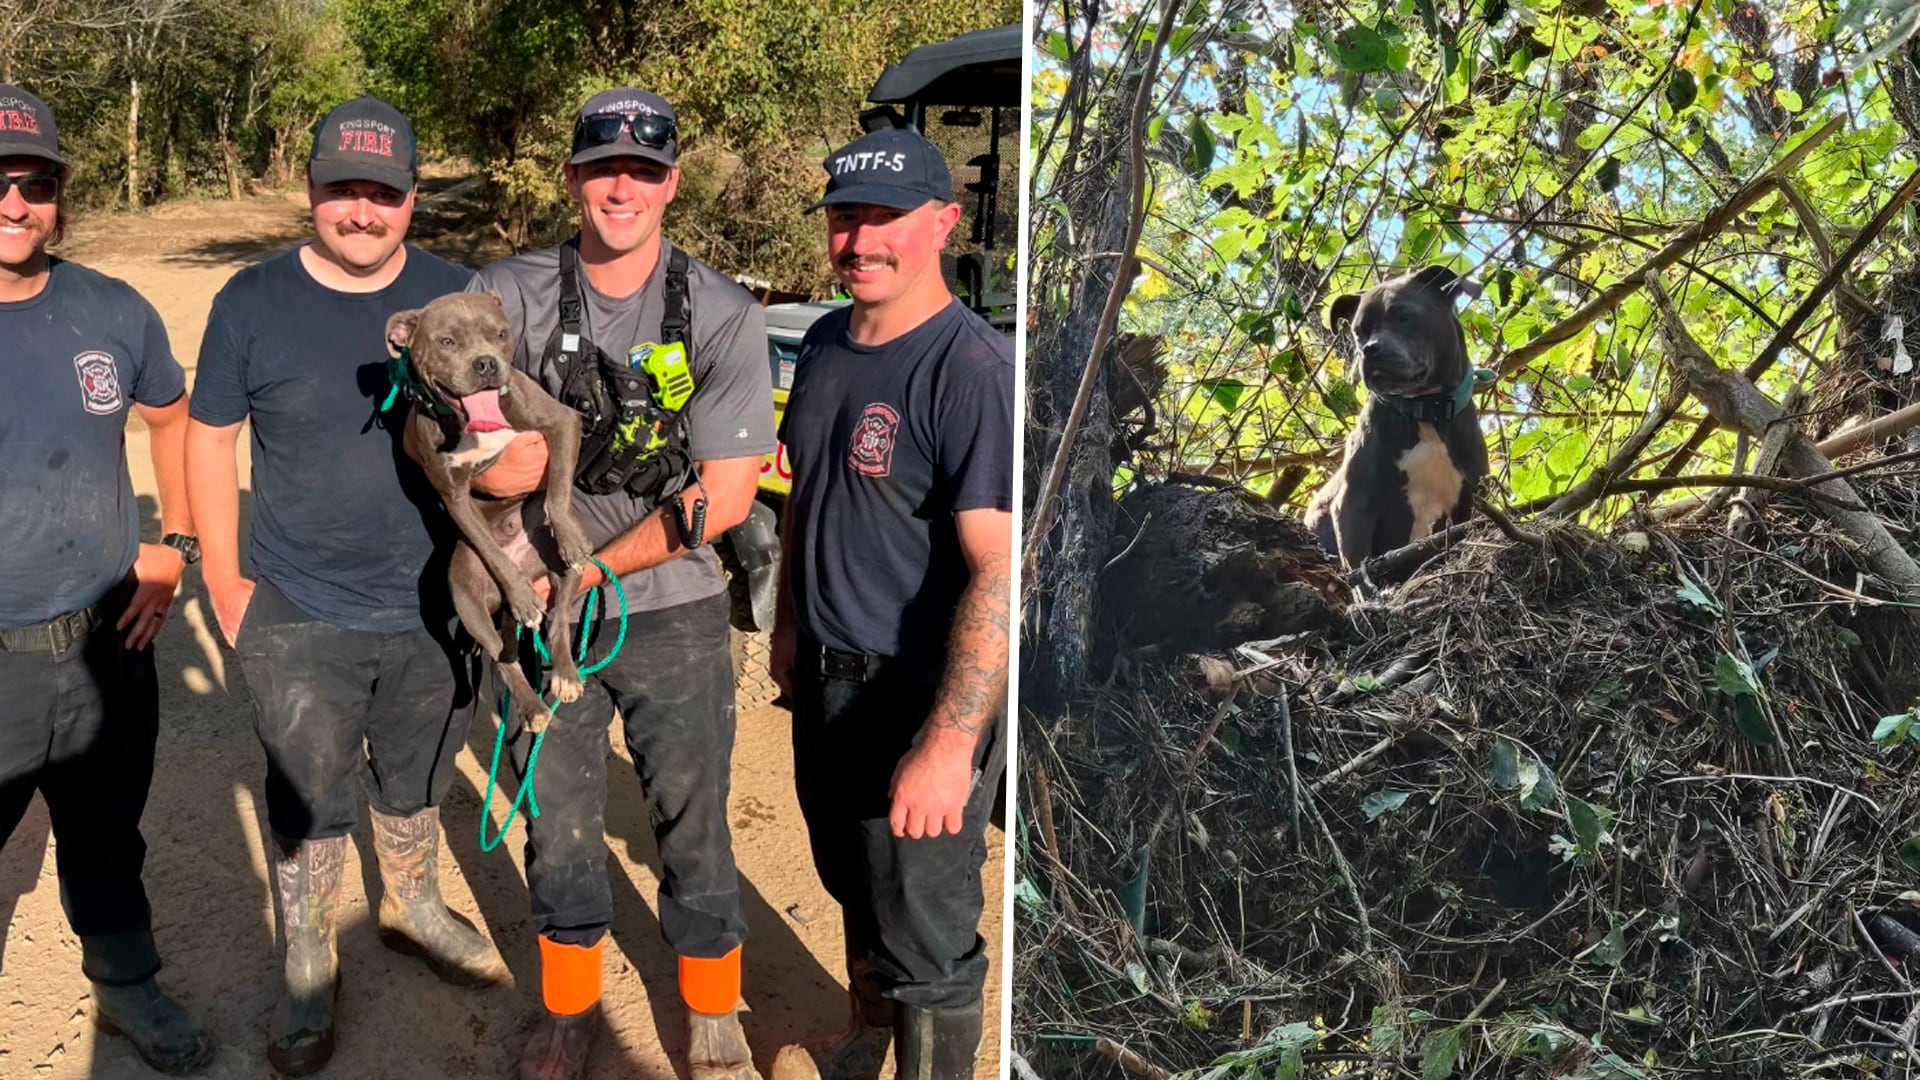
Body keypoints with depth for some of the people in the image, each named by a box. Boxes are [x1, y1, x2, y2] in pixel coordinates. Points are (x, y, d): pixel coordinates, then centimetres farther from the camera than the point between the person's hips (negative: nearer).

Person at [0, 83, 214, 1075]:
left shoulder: (113, 312, -2)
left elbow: (174, 417, 16)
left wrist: (173, 544, 7)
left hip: (108, 644, 3)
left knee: (107, 841, 22)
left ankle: (126, 985, 44)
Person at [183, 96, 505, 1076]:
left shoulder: (455, 297, -4)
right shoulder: (253, 301, -7)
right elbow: (210, 437, 0)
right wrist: (223, 579, -2)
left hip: (432, 608, 2)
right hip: (298, 618, -2)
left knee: (414, 783, 22)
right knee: (305, 807, 9)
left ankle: (412, 908, 46)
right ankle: (306, 975, 29)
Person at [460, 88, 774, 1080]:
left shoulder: (724, 317, -8)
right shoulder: (508, 296, -4)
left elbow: (726, 495, -10)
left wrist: (592, 568, -16)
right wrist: (478, 466, -25)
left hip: (675, 617, -1)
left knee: (691, 820, 9)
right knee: (556, 820, 16)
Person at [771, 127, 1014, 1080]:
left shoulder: (974, 370, -22)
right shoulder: (825, 344, 4)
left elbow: (1001, 568, -29)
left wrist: (949, 742, -33)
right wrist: (789, 623, 20)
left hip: (921, 692, -8)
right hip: (825, 676, 8)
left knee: (925, 938, 5)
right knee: (853, 883, 27)